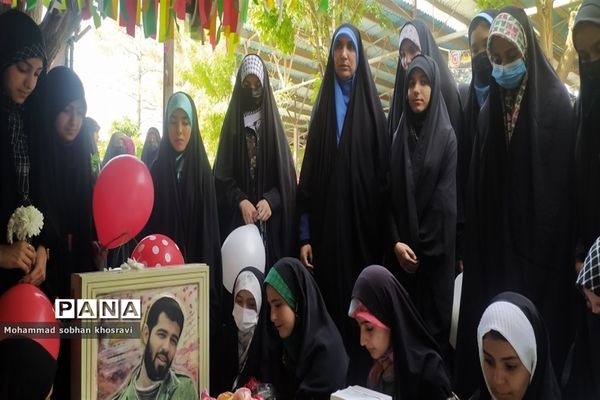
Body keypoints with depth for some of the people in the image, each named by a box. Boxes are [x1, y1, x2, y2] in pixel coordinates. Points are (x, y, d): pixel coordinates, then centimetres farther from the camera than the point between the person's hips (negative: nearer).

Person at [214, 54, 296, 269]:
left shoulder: (273, 122, 7)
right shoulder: (232, 122, 7)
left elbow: (286, 174, 3)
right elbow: (222, 175, 2)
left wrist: (270, 200, -15)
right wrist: (240, 200, -15)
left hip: (270, 217, 0)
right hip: (237, 217, 0)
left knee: (269, 265, -4)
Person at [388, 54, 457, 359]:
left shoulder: (446, 137, -1)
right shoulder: (398, 137, 9)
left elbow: (445, 198, -8)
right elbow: (389, 195, 4)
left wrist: (422, 248, -9)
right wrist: (395, 242, -8)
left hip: (435, 251, -3)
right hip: (401, 248, 3)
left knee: (434, 316, 3)